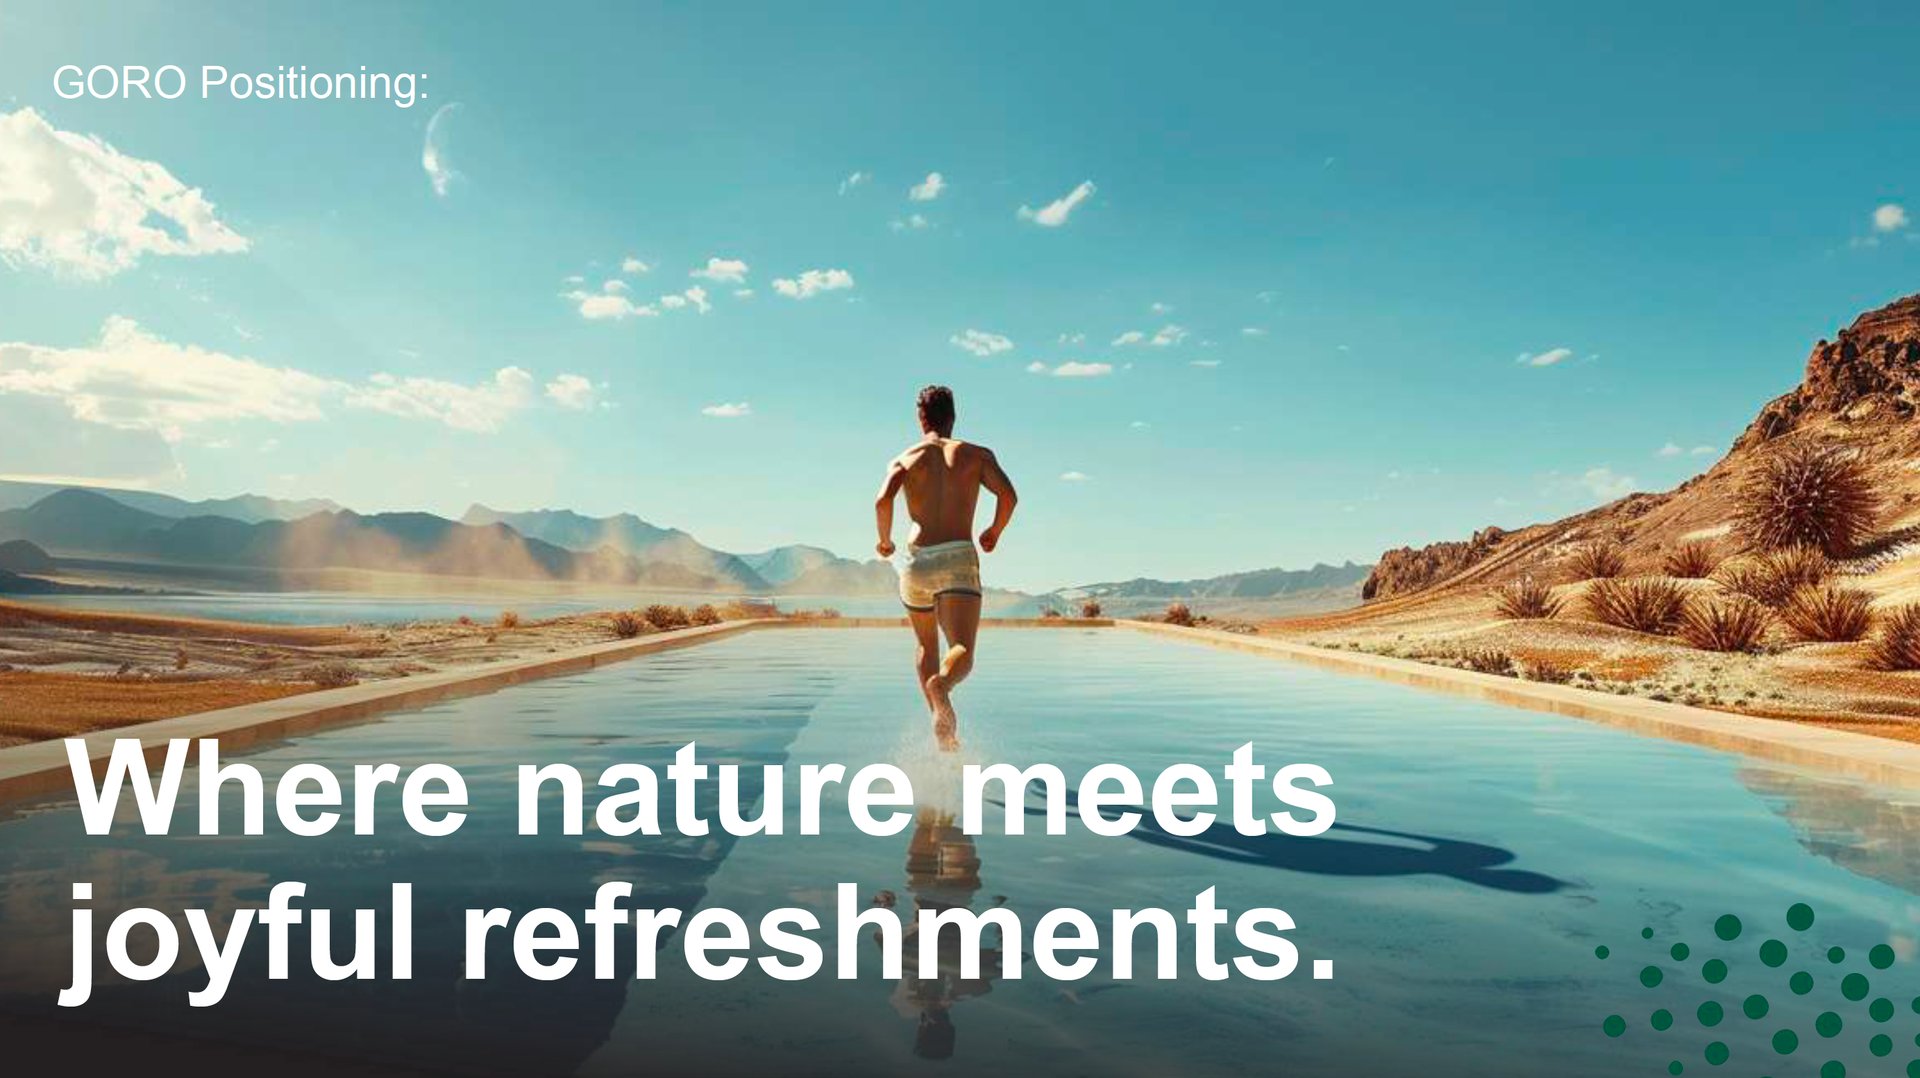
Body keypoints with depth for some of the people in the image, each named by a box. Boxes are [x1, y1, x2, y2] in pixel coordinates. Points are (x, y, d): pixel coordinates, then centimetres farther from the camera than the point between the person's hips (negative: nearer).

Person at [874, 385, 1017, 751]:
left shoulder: (904, 459, 11)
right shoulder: (977, 454, 12)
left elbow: (883, 500, -7)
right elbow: (1007, 494, -3)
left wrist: (884, 540, 10)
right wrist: (995, 531, 15)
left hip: (917, 559, 2)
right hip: (958, 558, -2)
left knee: (926, 647, 23)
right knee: (962, 652, -11)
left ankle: (941, 725, 17)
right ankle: (940, 685, -45)